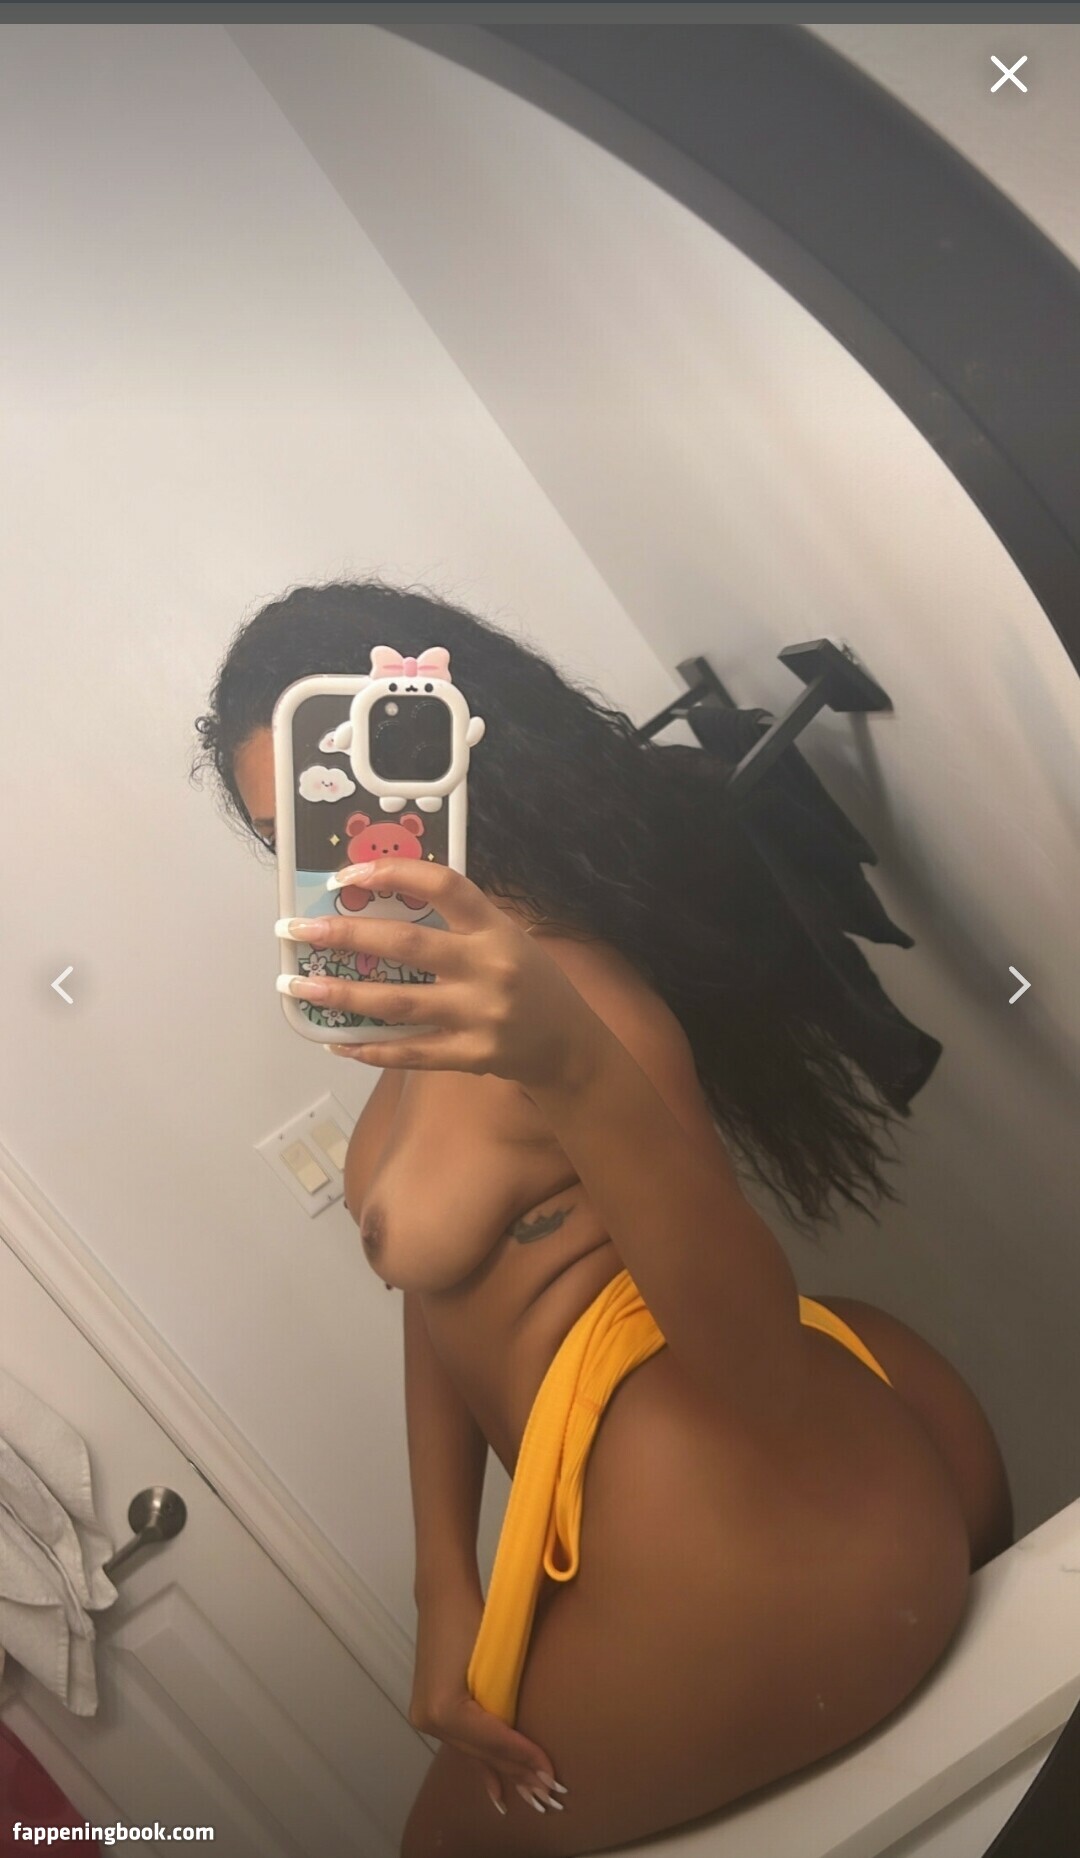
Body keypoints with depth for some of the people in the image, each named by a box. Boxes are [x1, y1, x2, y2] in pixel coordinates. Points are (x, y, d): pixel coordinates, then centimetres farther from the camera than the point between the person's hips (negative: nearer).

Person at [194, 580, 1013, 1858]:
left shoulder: (550, 984, -25)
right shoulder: (447, 983, 5)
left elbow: (758, 1358, -32)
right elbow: (443, 1283, 6)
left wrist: (571, 1070, -48)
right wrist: (446, 1586, 0)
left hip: (764, 1565, -8)